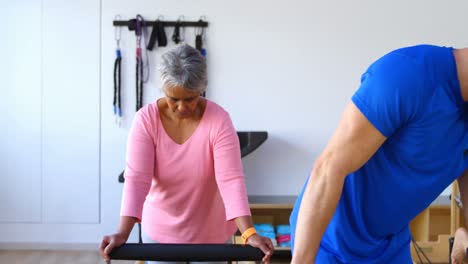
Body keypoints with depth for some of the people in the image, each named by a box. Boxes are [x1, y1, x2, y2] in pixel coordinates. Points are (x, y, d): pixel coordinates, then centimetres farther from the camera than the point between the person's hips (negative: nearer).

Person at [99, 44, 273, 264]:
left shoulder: (218, 120, -19)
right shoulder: (146, 119, -16)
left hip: (209, 232, -1)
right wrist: (122, 233, -36)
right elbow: (137, 178, -24)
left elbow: (231, 179, -26)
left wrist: (250, 233, -37)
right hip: (160, 231, 1)